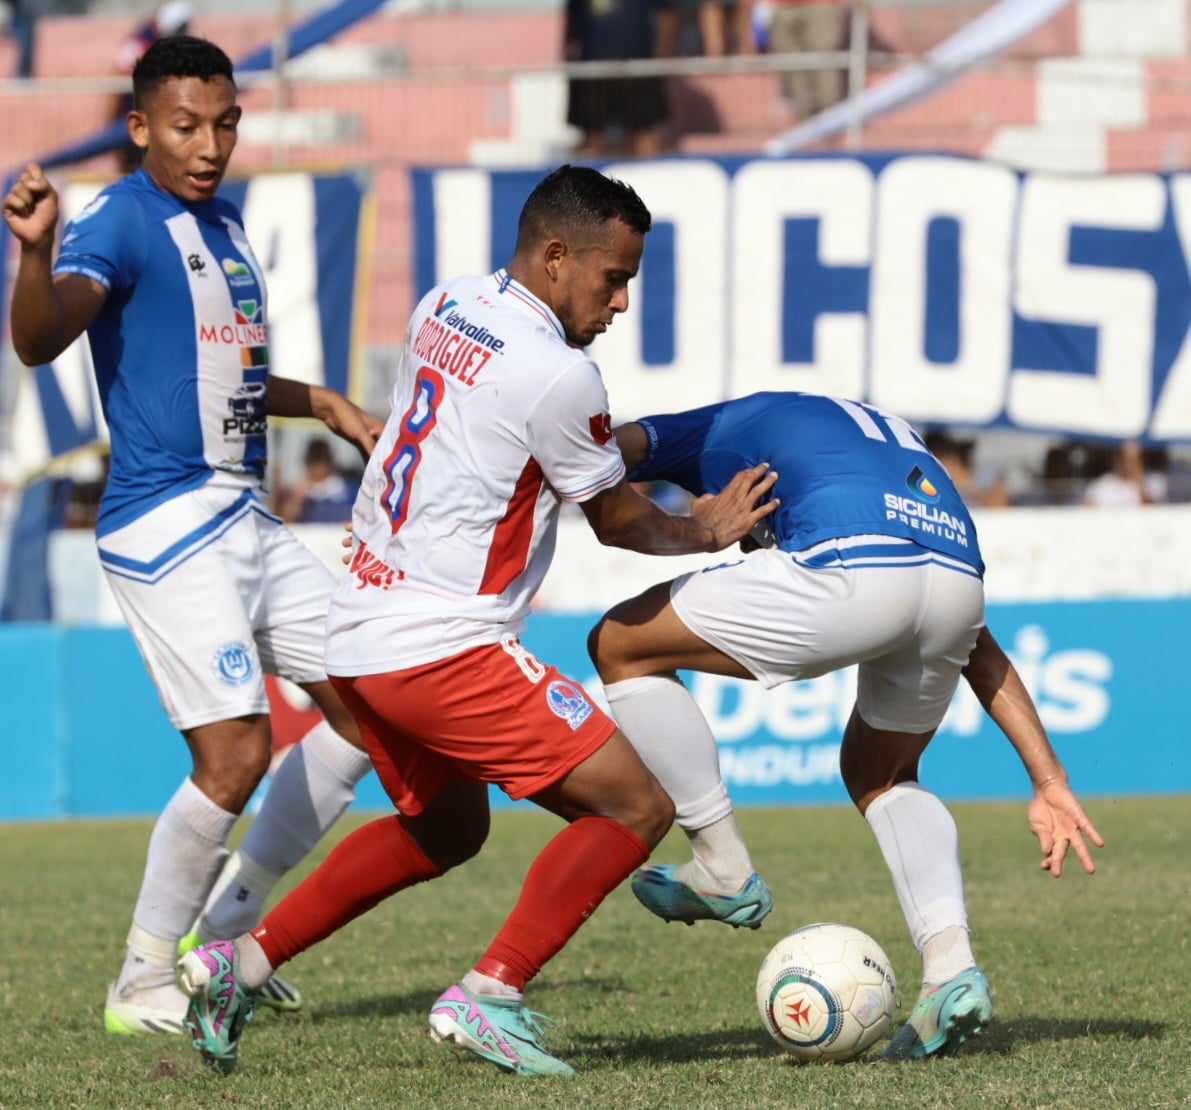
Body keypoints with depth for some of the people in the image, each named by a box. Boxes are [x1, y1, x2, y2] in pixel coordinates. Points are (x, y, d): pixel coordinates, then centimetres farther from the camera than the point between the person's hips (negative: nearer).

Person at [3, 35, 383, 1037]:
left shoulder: (225, 224, 15)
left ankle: (226, 928, 19)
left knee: (367, 709, 10)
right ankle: (144, 986, 0)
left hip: (246, 520, 9)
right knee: (235, 755, -15)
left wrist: (323, 404, 21)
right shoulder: (122, 221, -11)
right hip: (167, 527, -9)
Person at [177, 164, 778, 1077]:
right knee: (635, 808, -6)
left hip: (360, 638, 9)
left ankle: (238, 964, 24)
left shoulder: (445, 307, 9)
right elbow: (619, 521, 0)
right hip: (441, 648, -9)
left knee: (443, 830, 29)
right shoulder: (557, 375, -16)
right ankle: (489, 995, -12)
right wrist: (705, 532, 20)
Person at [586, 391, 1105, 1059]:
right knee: (881, 774, 32)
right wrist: (1049, 780, 31)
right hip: (961, 575, 6)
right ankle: (951, 966, 12)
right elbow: (982, 651, 34)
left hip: (853, 575, -6)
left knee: (621, 646, 14)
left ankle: (725, 872, 18)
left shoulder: (719, 430, 29)